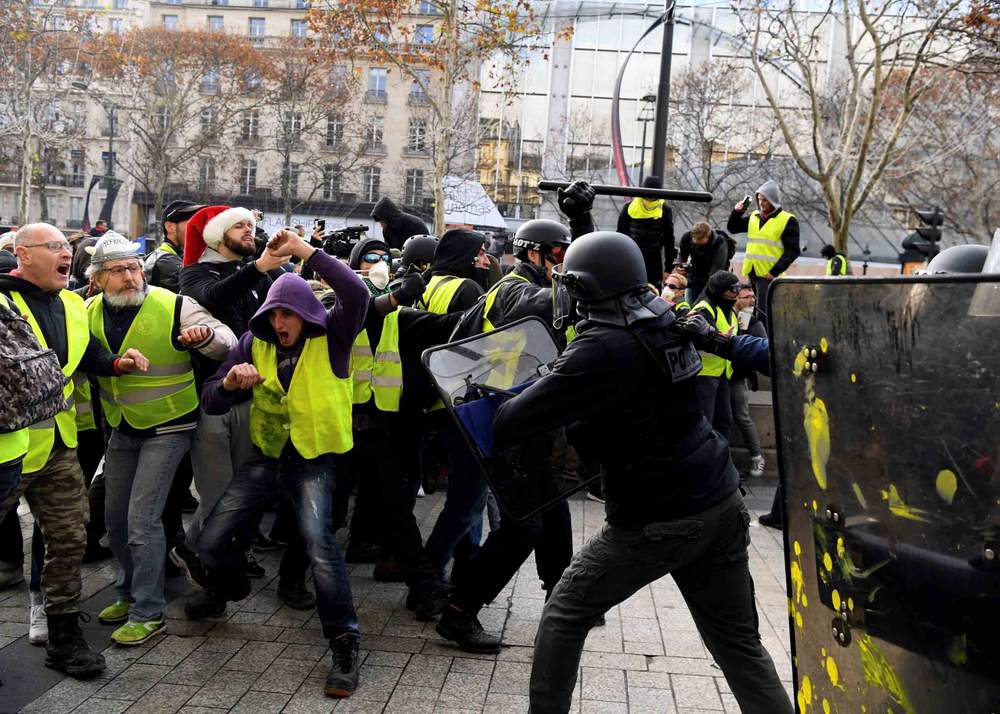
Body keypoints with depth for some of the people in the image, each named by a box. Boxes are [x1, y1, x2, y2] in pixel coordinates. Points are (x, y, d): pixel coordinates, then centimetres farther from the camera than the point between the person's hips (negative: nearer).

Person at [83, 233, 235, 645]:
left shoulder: (173, 306, -18)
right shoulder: (91, 313, -2)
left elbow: (228, 343, -19)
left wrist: (206, 336, -41)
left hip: (167, 429, -6)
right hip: (122, 430, 6)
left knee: (142, 520, -8)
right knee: (115, 518, 15)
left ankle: (148, 614, 7)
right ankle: (129, 594, 35)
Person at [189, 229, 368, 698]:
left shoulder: (330, 337, -10)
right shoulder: (255, 342, 0)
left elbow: (357, 294, -31)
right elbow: (211, 402, 0)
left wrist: (306, 251, -27)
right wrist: (229, 381, -23)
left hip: (312, 460, -5)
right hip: (264, 456, 5)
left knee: (318, 541, -28)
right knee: (210, 542, 8)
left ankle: (345, 644, -13)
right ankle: (231, 588, 44)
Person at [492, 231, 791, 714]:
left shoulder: (602, 349, -19)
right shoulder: (662, 318, 3)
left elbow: (519, 420, -18)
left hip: (659, 522, -7)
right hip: (722, 503, 7)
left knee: (566, 614, 12)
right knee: (738, 641, 16)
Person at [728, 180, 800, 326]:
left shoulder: (788, 220, -3)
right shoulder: (754, 217, 16)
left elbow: (792, 251, -7)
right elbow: (732, 228, 25)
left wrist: (775, 271, -16)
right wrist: (736, 212, 5)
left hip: (769, 275, -6)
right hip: (752, 273, 6)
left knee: (764, 313, -13)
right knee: (757, 311, 14)